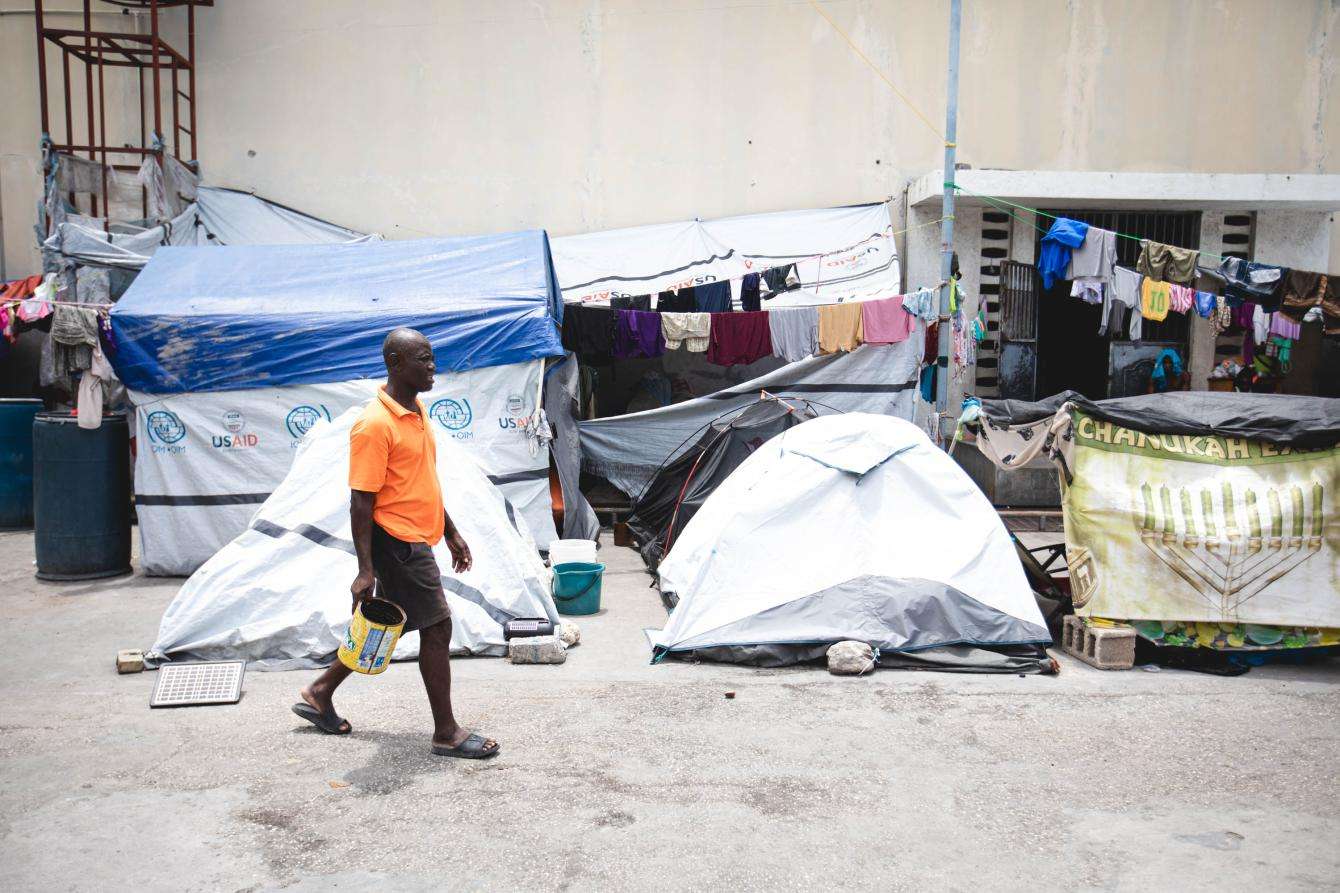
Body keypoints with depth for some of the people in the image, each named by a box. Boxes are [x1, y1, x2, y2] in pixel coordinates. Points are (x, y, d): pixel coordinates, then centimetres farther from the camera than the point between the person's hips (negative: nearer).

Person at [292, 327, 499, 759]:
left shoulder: (417, 411, 11)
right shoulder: (374, 425, -19)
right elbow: (361, 501, -20)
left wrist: (452, 533, 20)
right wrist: (366, 569, -21)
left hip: (414, 540, 10)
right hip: (396, 542, -10)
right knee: (437, 628, -3)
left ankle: (319, 694, 33)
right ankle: (446, 732, 9)